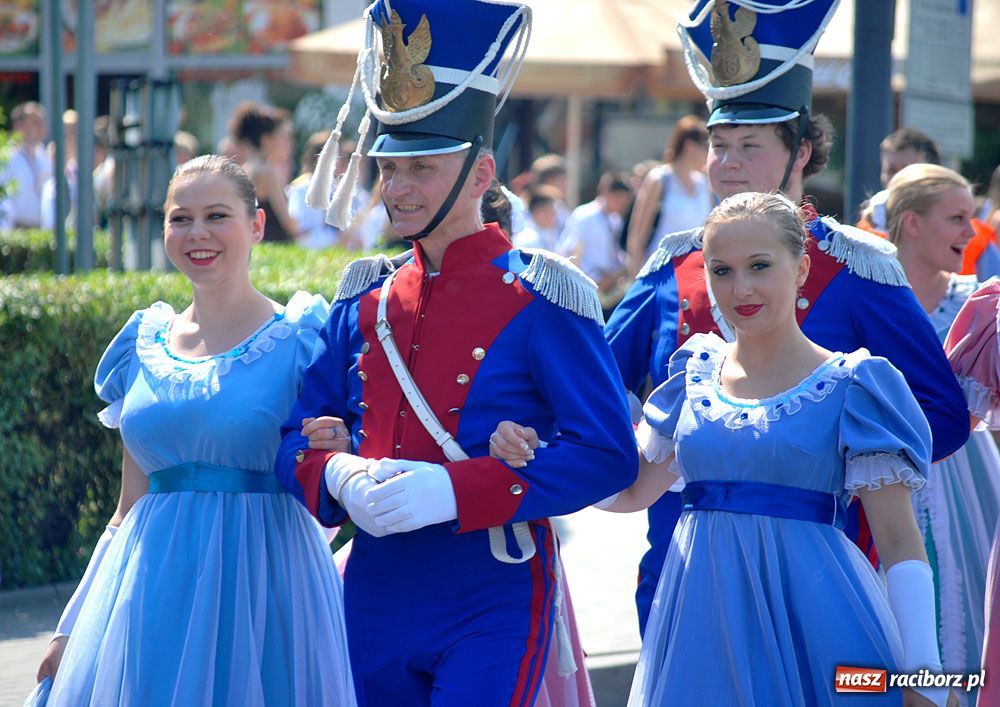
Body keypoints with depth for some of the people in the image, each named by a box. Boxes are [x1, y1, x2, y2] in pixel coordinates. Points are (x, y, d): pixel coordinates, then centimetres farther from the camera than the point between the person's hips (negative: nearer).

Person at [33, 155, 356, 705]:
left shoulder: (301, 339, -1)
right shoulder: (146, 344, 11)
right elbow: (131, 505, 15)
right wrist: (72, 629, 12)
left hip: (264, 577, -3)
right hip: (155, 591, 4)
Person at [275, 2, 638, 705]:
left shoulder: (538, 299, -8)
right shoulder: (363, 302, 9)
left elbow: (608, 454, -15)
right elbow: (296, 440, 13)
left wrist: (453, 490, -23)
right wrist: (340, 476, -12)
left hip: (492, 603, -5)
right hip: (374, 593, 5)